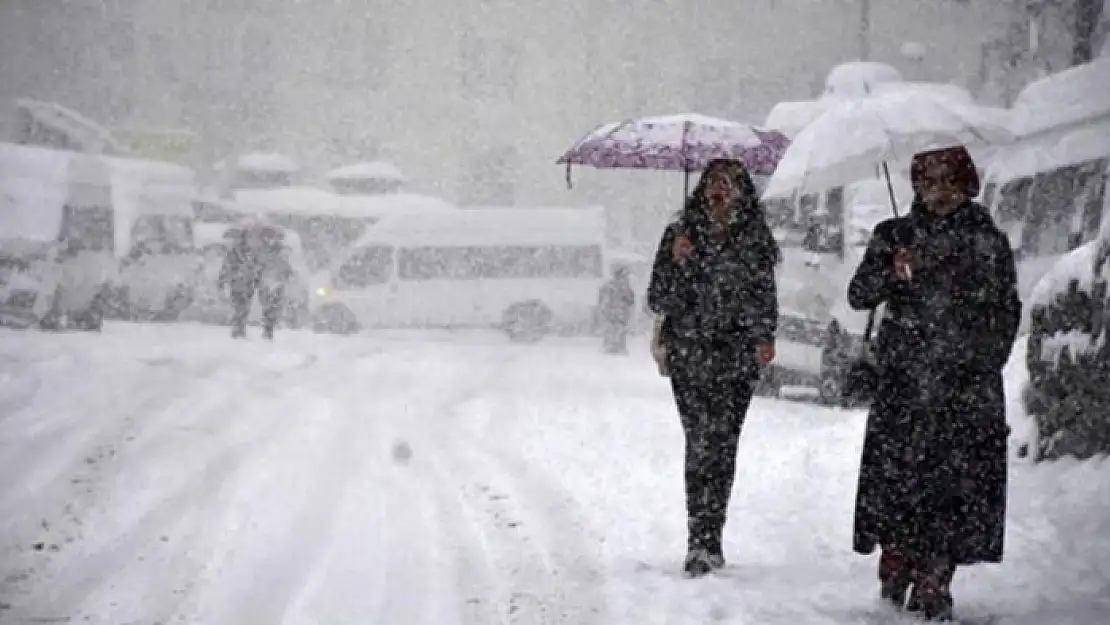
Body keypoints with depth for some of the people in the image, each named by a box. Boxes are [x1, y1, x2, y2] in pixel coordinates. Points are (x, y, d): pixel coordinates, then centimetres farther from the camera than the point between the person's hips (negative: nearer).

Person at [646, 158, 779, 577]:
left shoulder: (755, 238, 8)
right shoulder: (680, 235, 6)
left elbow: (765, 295, 14)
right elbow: (658, 301, 4)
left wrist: (764, 337, -2)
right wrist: (676, 262, -11)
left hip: (736, 357, 1)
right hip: (689, 357, -1)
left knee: (722, 445, -4)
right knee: (703, 441, -11)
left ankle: (706, 542, 5)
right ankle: (704, 542, -9)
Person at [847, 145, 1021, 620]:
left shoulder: (988, 241, 8)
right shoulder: (895, 236, 8)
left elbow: (1008, 312, 14)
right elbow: (858, 296, 2)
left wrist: (988, 362, 5)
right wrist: (892, 272, -16)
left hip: (969, 385, 0)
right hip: (905, 383, 0)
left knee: (958, 482, -5)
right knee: (898, 476, -5)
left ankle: (932, 585, 1)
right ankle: (894, 579, 7)